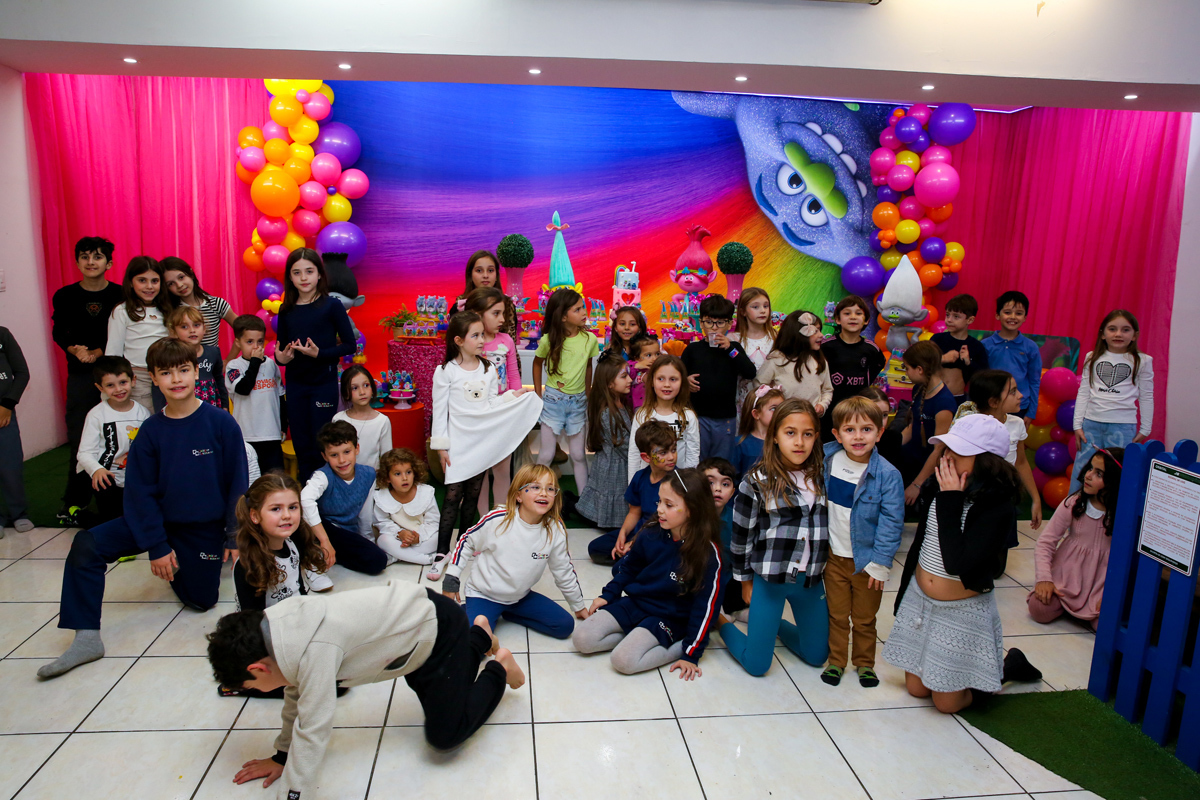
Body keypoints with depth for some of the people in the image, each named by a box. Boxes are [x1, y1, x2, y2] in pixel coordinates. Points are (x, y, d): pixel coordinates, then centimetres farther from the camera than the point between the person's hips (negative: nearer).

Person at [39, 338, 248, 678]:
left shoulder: (221, 423, -15)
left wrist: (234, 536, -7)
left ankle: (203, 563, 35)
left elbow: (237, 483, -9)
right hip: (158, 519, 2)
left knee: (201, 600, 2)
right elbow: (140, 491, -6)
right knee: (86, 545, -18)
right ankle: (86, 638, -10)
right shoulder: (150, 430, -7)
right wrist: (156, 546, -11)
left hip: (206, 528, -2)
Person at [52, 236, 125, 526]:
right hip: (80, 375, 1)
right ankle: (74, 502, 10)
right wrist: (75, 350, -10)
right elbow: (59, 332, 9)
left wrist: (99, 352, -14)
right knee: (79, 436, 1)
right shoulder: (65, 296, 5)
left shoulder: (120, 295, -1)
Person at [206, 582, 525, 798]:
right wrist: (282, 756, 14)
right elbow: (296, 694, 7)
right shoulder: (278, 629, -7)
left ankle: (498, 669, 15)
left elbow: (313, 730, -31)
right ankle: (478, 635, 44)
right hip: (415, 616, 8)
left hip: (439, 628, -8)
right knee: (441, 699, 27)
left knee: (444, 736, -4)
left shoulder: (313, 649, -35)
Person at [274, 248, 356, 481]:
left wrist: (320, 354, -20)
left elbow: (349, 345, -8)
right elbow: (281, 348, 12)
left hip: (324, 383, -4)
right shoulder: (286, 310, 4)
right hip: (295, 385, 4)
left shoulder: (331, 305, -7)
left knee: (321, 446, 1)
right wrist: (281, 358, -10)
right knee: (302, 447, 10)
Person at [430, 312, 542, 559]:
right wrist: (441, 446, -7)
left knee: (473, 494, 10)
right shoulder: (445, 371, -6)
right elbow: (439, 410, -5)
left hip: (482, 441, 4)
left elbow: (491, 404, 11)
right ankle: (442, 552, -4)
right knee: (453, 494, -8)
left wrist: (512, 396, -3)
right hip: (457, 443, -4)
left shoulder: (488, 369, 8)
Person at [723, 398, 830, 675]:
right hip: (769, 578, -4)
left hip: (811, 579, 4)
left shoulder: (822, 477, -1)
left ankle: (774, 623, 39)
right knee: (757, 664, 0)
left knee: (817, 656, 15)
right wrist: (745, 581, 1)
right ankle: (721, 622, 27)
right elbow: (741, 535, -4)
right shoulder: (757, 482, -12)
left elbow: (832, 525, 10)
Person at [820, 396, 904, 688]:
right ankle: (836, 660, 33)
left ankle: (864, 662, 35)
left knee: (864, 618, 15)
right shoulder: (827, 459, -6)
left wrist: (880, 562, -13)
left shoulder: (888, 475, -17)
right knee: (837, 614, 15)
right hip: (834, 555, 2)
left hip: (866, 559, -2)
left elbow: (891, 522, -13)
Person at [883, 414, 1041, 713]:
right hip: (919, 599, 6)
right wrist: (903, 594, 17)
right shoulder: (938, 486, -7)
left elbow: (957, 563, -31)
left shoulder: (998, 507, -23)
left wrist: (950, 501, -28)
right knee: (916, 688, 16)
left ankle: (1008, 666, 31)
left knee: (947, 702, 9)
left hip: (962, 610, -6)